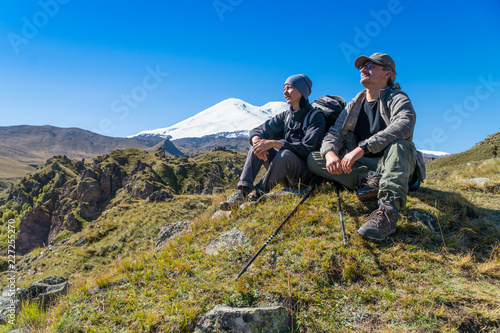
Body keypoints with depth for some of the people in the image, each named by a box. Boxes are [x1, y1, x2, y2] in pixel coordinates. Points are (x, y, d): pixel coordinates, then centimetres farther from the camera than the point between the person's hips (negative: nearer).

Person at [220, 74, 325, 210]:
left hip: (304, 173, -6)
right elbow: (256, 131, 5)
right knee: (257, 145, -13)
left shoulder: (316, 117, -8)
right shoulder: (285, 116, 11)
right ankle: (242, 192, -26)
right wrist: (257, 139, -21)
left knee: (285, 154, -35)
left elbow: (307, 148, -21)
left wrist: (274, 143, -29)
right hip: (284, 173, 6)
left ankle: (257, 195, -26)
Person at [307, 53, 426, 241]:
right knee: (313, 159, -12)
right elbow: (335, 133, 4)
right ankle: (369, 181, -27)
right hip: (359, 166, 5)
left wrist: (363, 147, -36)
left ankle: (388, 210, -52)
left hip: (395, 166, -4)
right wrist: (330, 153, -22)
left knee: (398, 143, -37)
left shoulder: (397, 99, -1)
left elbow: (405, 124, -25)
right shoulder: (354, 106, 17)